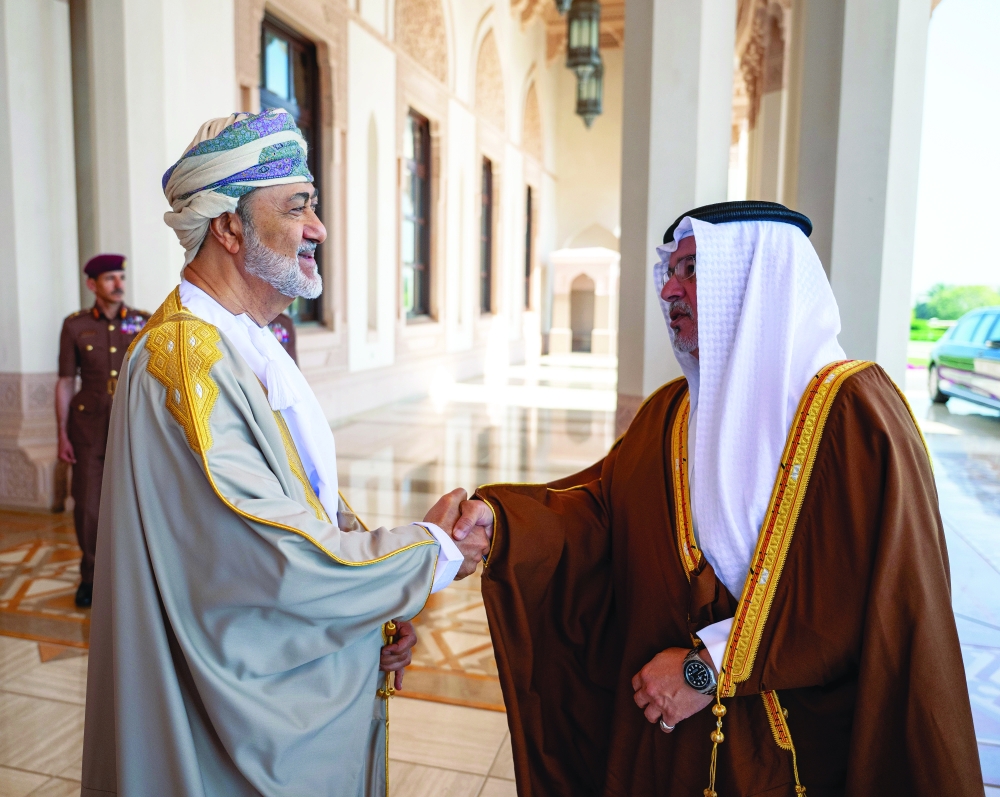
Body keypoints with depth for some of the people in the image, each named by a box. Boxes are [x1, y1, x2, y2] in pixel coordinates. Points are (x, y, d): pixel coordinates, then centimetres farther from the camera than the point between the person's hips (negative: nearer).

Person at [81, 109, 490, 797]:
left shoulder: (255, 345, 6)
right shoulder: (185, 357, -25)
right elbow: (276, 558, -29)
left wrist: (381, 607, -2)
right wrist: (434, 553, -16)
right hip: (252, 708, -8)